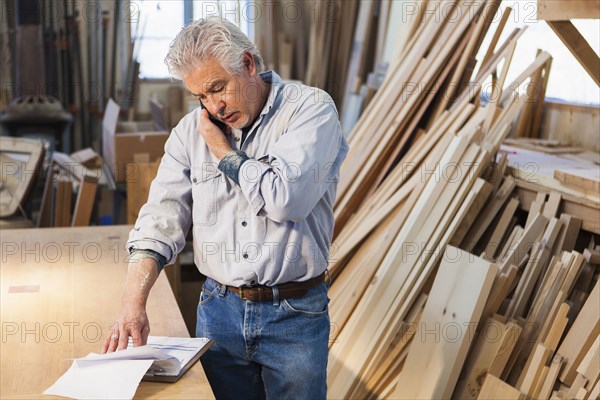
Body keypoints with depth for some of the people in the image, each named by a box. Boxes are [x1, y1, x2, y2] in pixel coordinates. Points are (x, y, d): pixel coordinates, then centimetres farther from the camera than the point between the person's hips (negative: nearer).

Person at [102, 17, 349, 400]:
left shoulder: (311, 108, -10)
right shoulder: (191, 130, 3)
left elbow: (285, 198, -24)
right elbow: (162, 217, -4)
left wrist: (222, 150, -10)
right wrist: (133, 302, -16)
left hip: (296, 313, -3)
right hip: (219, 308, 4)